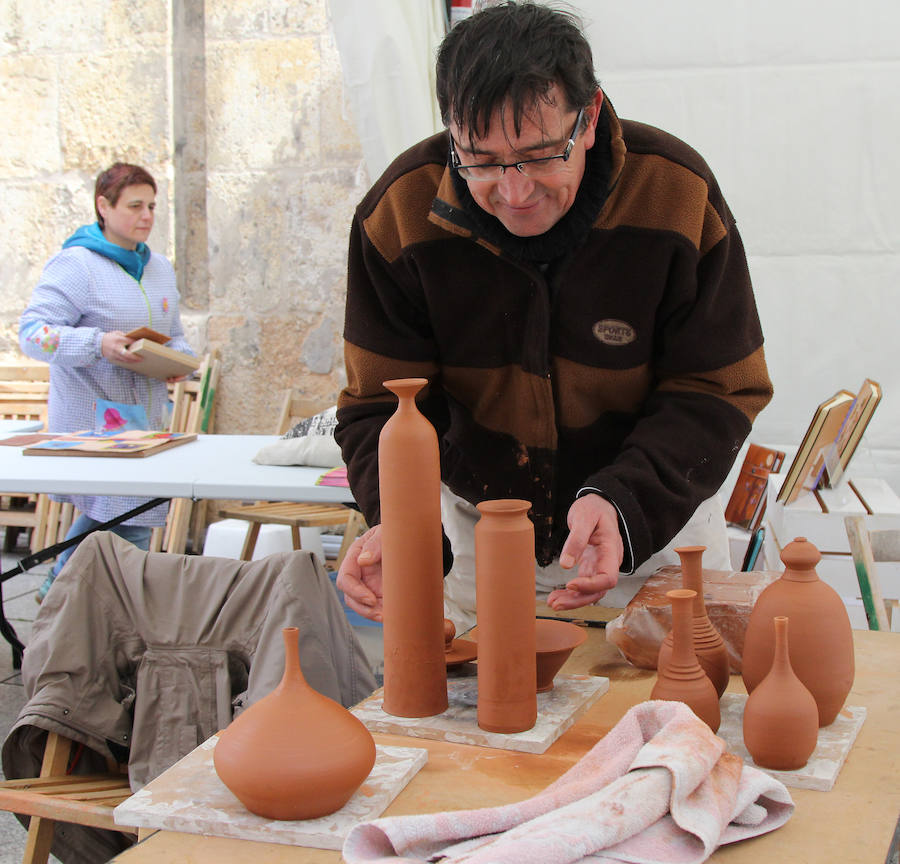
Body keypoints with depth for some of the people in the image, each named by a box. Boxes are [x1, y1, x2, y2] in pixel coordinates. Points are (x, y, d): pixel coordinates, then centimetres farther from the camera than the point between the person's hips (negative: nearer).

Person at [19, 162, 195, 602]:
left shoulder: (159, 268, 16)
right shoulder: (75, 264, -8)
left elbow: (174, 335, 26)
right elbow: (33, 331, -14)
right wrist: (97, 344, -27)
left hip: (145, 415, 8)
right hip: (92, 416, -7)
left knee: (103, 512, 12)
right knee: (128, 519, -10)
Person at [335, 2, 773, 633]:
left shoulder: (677, 194, -22)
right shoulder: (399, 212, -20)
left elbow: (716, 393, -17)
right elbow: (383, 403, -15)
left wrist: (622, 504, -35)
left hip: (660, 515, 0)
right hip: (476, 522, 1)